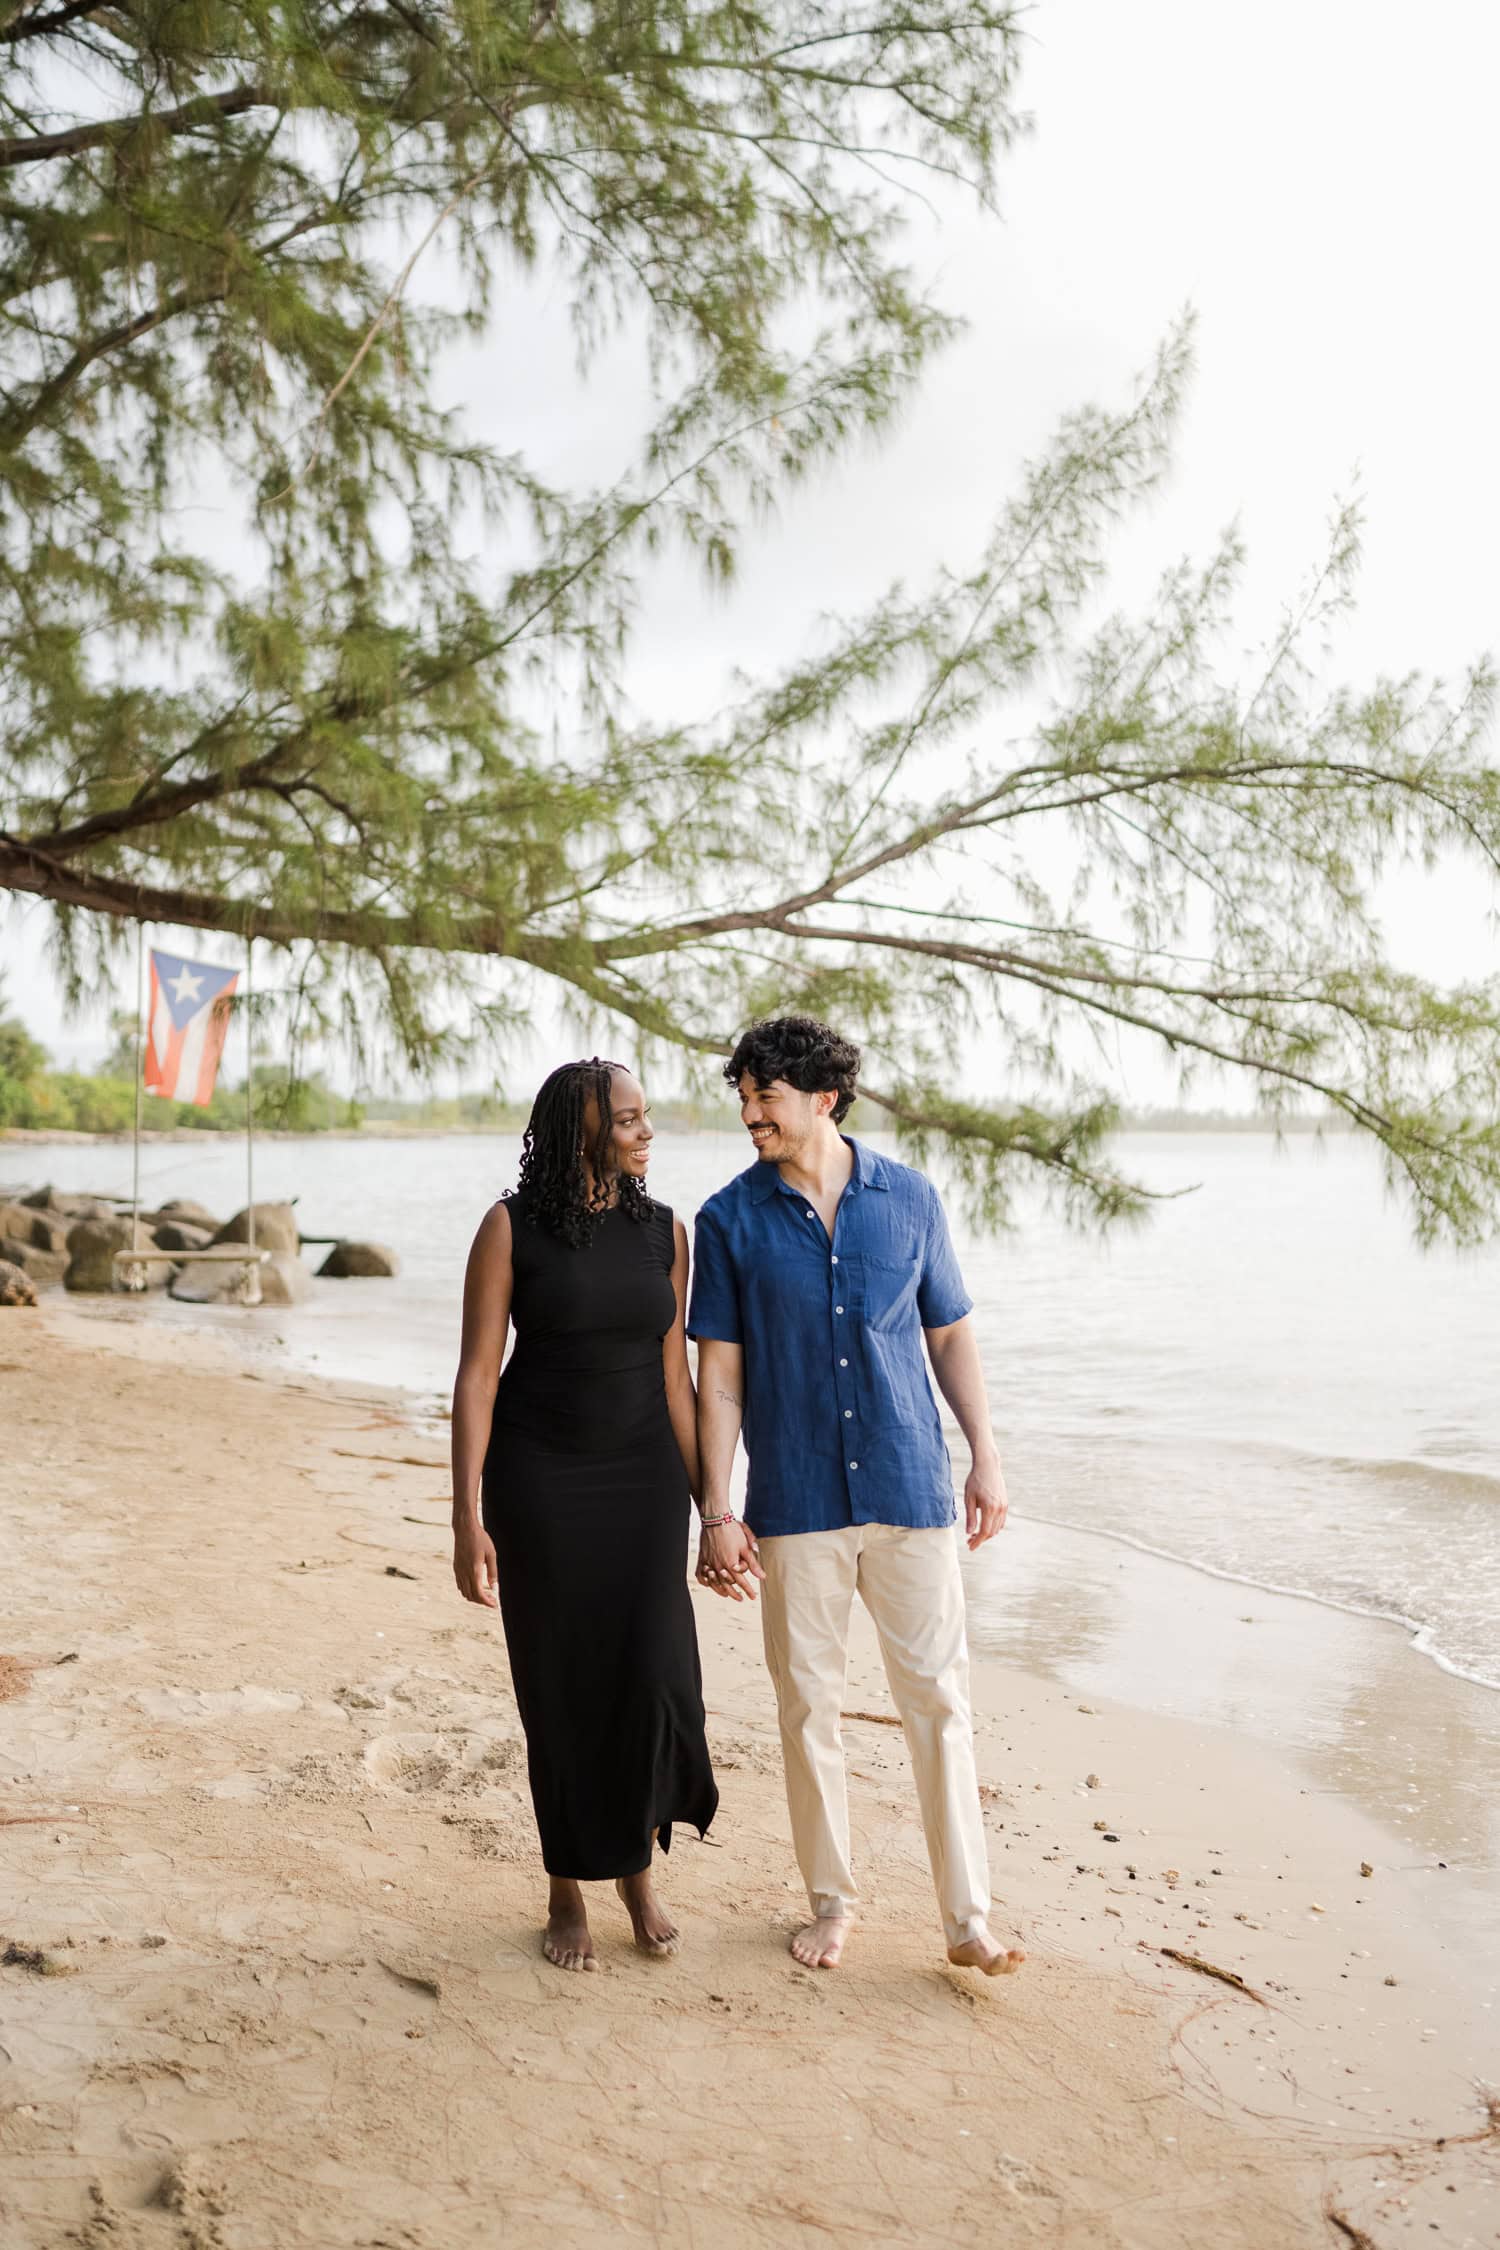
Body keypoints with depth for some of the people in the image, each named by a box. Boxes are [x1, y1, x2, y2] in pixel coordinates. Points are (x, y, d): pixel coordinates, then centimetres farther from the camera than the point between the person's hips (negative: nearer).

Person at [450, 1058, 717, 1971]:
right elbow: (477, 1373, -10)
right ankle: (568, 1893, 26)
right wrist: (468, 1520, -15)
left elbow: (673, 1375, 5)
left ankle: (638, 1869, 20)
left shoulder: (664, 1230, 1)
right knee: (560, 1688, 5)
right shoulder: (511, 1227, -9)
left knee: (657, 1674, -7)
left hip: (642, 1478, 3)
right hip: (539, 1479, -2)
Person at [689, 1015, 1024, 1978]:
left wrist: (986, 1456, 3)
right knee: (809, 1701, 9)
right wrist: (717, 1515, -4)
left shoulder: (910, 1197, 1)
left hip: (910, 1489, 1)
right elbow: (719, 1374, -1)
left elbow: (951, 1332, 10)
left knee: (940, 1697, 3)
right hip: (796, 1502, 0)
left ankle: (969, 1919, 13)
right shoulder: (731, 1220, -2)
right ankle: (832, 1901, 27)